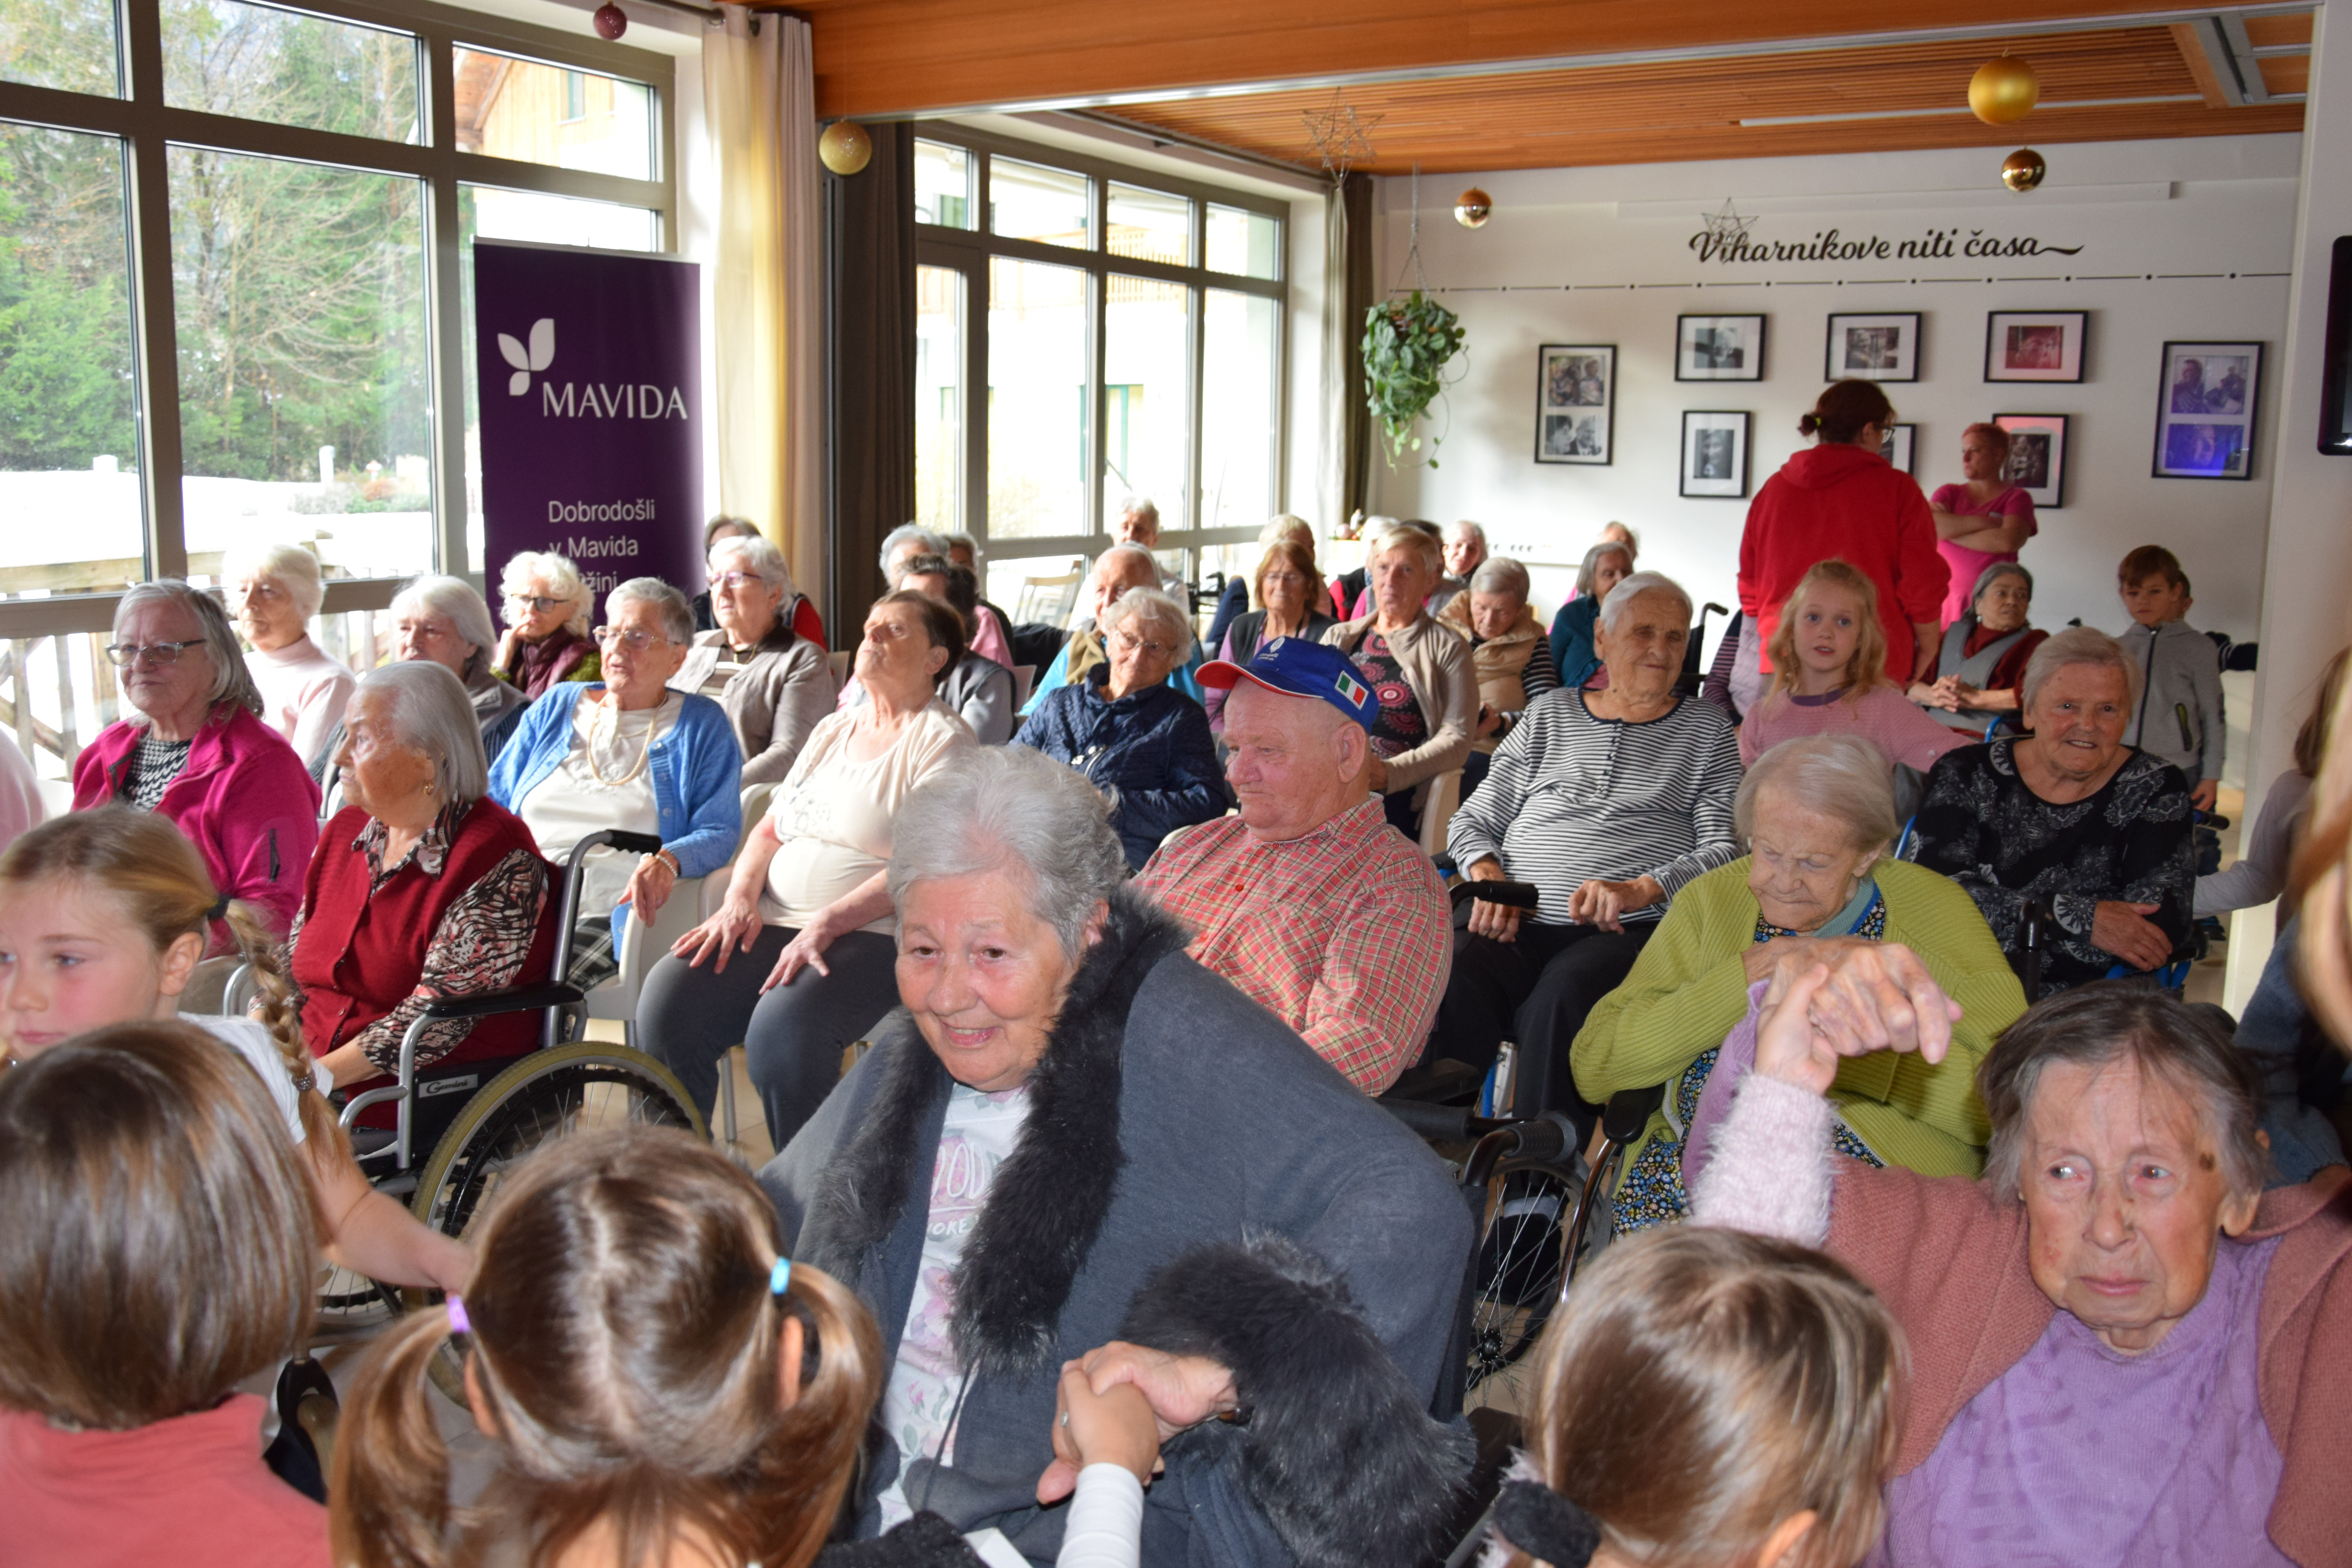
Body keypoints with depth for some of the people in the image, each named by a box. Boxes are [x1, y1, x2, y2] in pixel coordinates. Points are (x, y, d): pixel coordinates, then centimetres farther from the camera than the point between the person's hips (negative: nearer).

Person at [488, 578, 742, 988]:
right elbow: (494, 801, 23)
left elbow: (720, 832, 0)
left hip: (610, 915, -4)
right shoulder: (556, 707, 22)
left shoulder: (702, 726, 10)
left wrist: (668, 862, -22)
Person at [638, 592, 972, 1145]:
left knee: (781, 1027, -34)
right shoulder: (832, 731, 23)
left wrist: (827, 924, -21)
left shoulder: (943, 741, -1)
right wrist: (740, 899, 1)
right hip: (773, 923, 7)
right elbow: (770, 829, 22)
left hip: (873, 936, -6)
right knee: (666, 1001, -18)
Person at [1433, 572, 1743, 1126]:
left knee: (1564, 997, -37)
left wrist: (1642, 889, -13)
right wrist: (1488, 873, -2)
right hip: (1518, 920, 2)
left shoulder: (1707, 730, 17)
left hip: (1630, 930, -2)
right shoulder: (1549, 715, 22)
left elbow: (1725, 849, 5)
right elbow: (1473, 820, 21)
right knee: (1446, 976, -32)